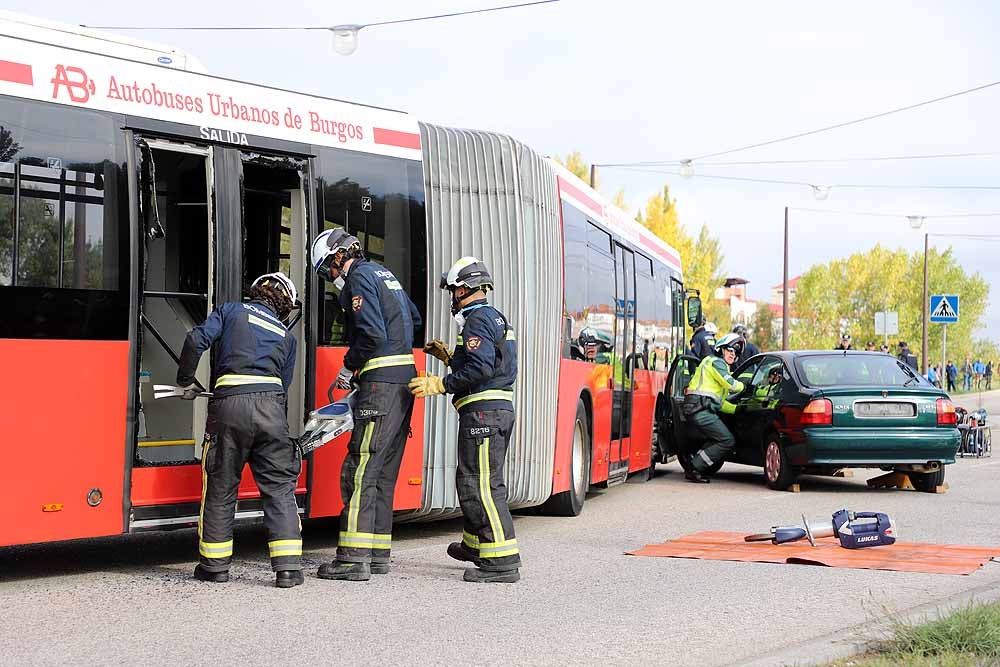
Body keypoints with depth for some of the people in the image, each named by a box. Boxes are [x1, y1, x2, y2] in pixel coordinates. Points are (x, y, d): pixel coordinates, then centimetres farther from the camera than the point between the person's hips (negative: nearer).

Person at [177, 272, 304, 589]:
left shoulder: (231, 310, 19)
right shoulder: (286, 336, 25)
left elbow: (197, 340, 4)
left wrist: (186, 382, 15)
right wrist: (277, 418, 28)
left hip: (229, 403, -1)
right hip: (270, 405, 1)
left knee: (220, 486, 10)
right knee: (279, 486, 5)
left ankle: (215, 564, 16)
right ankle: (287, 566, -2)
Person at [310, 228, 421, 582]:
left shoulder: (359, 278, -7)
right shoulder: (384, 274, 21)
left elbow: (372, 334, -18)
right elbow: (414, 318, 31)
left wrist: (348, 368, -6)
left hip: (381, 382, -10)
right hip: (404, 379, 10)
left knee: (360, 470, -10)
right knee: (383, 472, 12)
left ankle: (354, 558, -13)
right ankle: (378, 553, 15)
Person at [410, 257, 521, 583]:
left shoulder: (477, 320, -11)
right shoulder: (495, 317, 21)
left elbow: (481, 368, -22)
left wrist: (439, 384, -18)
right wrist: (449, 357, 23)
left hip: (483, 410, -11)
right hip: (500, 409, 11)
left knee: (479, 485, -11)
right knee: (479, 481, 23)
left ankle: (502, 561, -15)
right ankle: (474, 544, 39)